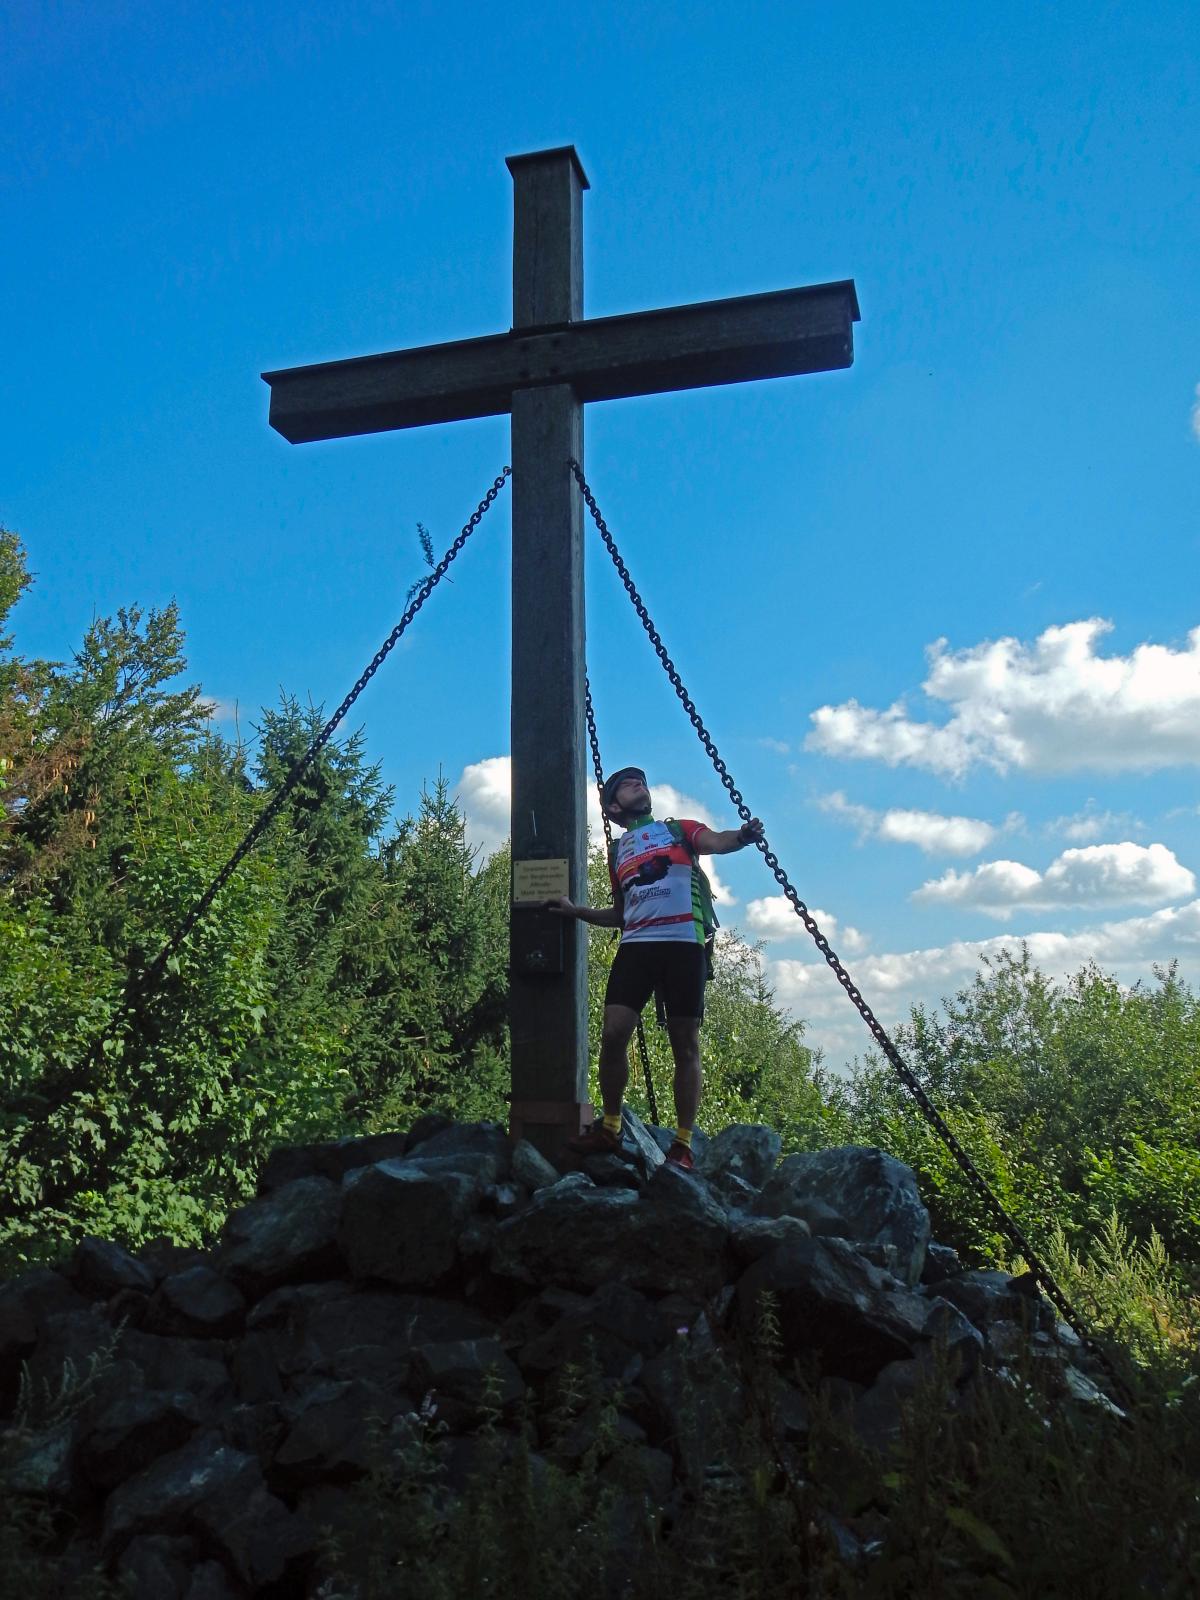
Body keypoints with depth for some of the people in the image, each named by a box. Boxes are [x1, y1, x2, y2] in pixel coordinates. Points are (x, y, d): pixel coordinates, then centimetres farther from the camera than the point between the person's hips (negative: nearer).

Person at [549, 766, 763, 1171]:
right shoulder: (618, 852, 23)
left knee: (685, 1044, -2)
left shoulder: (679, 830, 13)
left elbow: (716, 842, -9)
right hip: (635, 947, 3)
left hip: (683, 944, -3)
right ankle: (610, 1127, 8)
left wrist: (742, 835, -30)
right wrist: (578, 911, 19)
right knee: (613, 1034, -8)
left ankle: (683, 1144, 3)